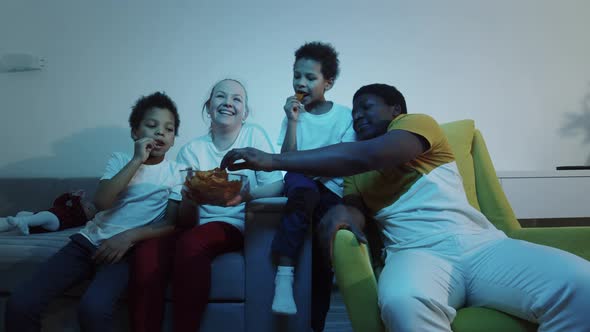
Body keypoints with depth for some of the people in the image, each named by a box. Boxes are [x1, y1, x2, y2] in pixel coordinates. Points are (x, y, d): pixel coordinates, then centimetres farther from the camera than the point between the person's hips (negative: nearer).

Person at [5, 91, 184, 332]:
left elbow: (172, 224, -4)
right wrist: (137, 160, -11)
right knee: (19, 303, -13)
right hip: (90, 240, 3)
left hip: (127, 248, -3)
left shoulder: (175, 173, 4)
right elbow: (101, 202, -8)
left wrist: (129, 236, -17)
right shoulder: (120, 160, 9)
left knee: (93, 309, -31)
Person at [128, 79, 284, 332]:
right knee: (147, 251, -26)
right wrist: (189, 198, -20)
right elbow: (185, 222, 3)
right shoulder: (191, 150, 8)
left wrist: (246, 195, -27)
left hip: (237, 225, -2)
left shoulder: (254, 135, 3)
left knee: (190, 243, -32)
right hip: (198, 228, 3)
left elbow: (276, 185, -6)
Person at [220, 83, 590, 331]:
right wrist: (342, 210, -16)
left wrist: (275, 161, -10)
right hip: (416, 253, 2)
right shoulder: (356, 172, 26)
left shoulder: (418, 122, 9)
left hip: (480, 243, -1)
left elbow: (365, 156, -8)